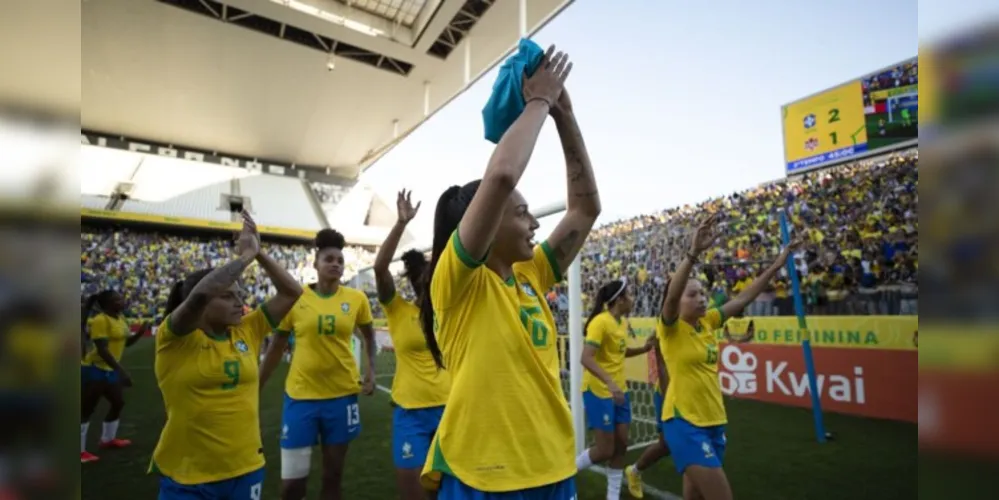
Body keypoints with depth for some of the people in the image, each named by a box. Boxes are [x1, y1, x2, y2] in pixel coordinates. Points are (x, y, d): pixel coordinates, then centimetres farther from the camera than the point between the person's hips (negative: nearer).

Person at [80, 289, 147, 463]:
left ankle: (107, 440, 34)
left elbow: (126, 342, 16)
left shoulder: (120, 319, 6)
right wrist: (121, 371, -28)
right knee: (87, 409, 0)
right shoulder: (100, 320, -20)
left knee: (118, 403, 18)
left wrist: (140, 332, -4)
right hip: (95, 369, -9)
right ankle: (80, 451, 11)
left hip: (110, 370, 9)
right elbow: (102, 349, -26)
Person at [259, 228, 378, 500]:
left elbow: (368, 336, 13)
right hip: (300, 395, 0)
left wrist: (371, 370, 0)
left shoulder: (356, 299, -4)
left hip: (342, 394, 1)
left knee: (333, 476, 15)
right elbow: (276, 348, 5)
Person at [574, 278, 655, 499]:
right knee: (605, 450, -2)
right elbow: (586, 359, -28)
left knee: (621, 444, 10)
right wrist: (610, 383, -38)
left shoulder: (622, 322, 5)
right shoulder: (601, 322, -20)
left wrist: (644, 349, 7)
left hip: (619, 391, 8)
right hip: (599, 392, -8)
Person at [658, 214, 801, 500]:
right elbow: (671, 295, -32)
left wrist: (777, 264, 8)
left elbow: (744, 298, 10)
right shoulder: (671, 328, -13)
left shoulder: (708, 322, 5)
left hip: (714, 421, 7)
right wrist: (694, 252, -43)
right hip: (684, 422, -7)